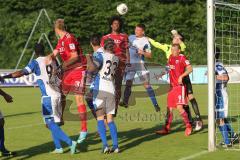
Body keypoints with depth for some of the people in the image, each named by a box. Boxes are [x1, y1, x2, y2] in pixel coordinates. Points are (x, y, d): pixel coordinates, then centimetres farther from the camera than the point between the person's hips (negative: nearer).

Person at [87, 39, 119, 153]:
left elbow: (91, 69, -20)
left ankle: (105, 145, -13)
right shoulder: (116, 59, 12)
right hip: (111, 90, 4)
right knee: (110, 119, 9)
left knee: (100, 118, -2)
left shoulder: (101, 56, -5)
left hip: (100, 88, -4)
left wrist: (89, 59, -1)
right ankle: (115, 145, 1)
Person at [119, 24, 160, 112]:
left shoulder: (145, 41, -6)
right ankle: (125, 102, 20)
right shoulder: (131, 37, 7)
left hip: (139, 64, -4)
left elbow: (149, 55, -6)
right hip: (130, 63, 4)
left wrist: (143, 52, -23)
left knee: (146, 84, -9)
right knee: (128, 83, 8)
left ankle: (155, 104, -9)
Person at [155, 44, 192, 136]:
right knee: (169, 108, 9)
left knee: (179, 107, -16)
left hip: (180, 86, -7)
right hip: (172, 86, 7)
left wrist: (181, 76, -25)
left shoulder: (182, 58, -10)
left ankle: (188, 126, -3)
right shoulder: (170, 57, 11)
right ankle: (167, 128, 16)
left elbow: (190, 69, -18)